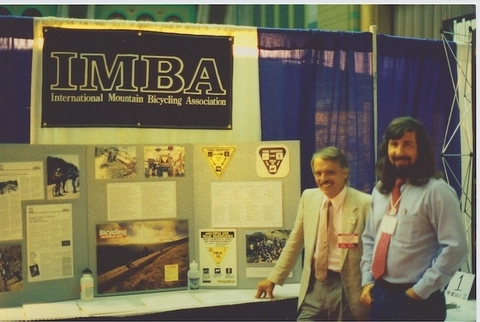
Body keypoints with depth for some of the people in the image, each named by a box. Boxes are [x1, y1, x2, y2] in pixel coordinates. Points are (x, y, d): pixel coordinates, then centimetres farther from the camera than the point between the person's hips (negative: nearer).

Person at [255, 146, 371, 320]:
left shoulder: (364, 203, -10)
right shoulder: (308, 197, 5)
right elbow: (295, 242, 13)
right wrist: (273, 278, 14)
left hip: (347, 288, -3)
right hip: (314, 286, 4)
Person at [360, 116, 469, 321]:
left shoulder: (436, 191, -13)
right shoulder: (380, 190, 9)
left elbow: (456, 247, -17)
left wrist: (421, 290, -14)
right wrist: (366, 280, 6)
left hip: (417, 301, -6)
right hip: (379, 296, 7)